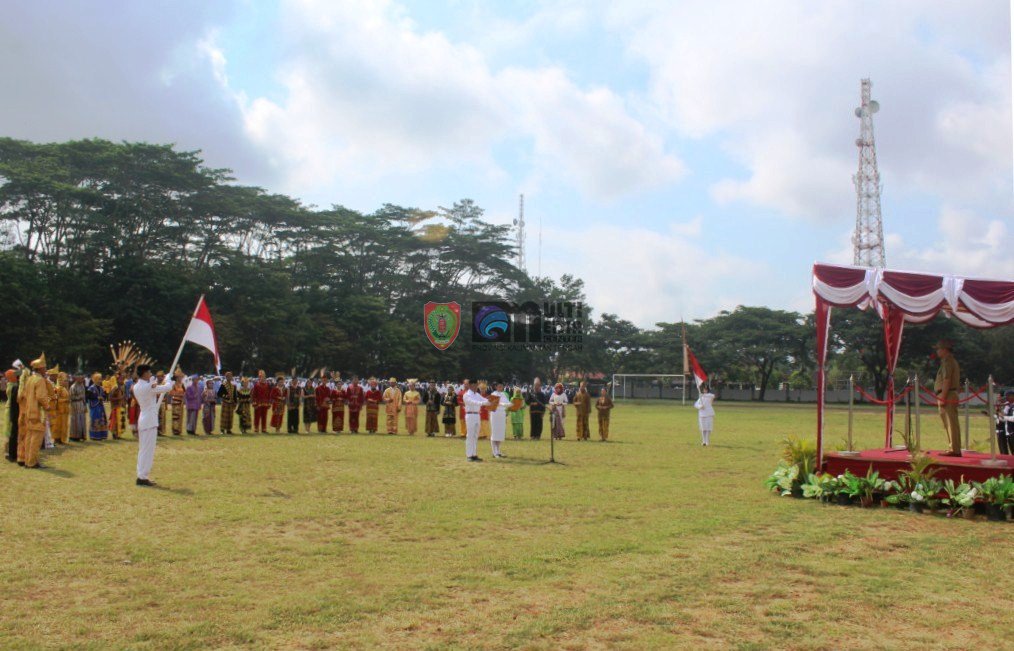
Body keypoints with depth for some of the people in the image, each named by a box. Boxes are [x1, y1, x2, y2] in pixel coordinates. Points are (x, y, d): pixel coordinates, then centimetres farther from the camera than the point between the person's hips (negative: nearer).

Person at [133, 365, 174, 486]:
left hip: (143, 420, 9)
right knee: (147, 450, -5)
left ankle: (141, 476, 18)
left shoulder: (136, 387, 8)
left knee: (143, 449, 14)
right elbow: (168, 387, -12)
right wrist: (167, 380, 8)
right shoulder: (149, 387, -18)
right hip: (150, 421, -9)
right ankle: (142, 477, -4)